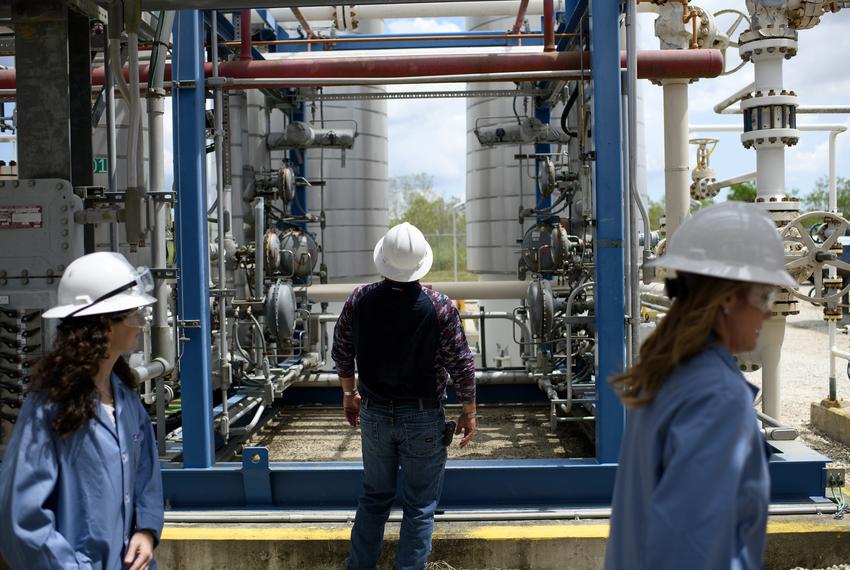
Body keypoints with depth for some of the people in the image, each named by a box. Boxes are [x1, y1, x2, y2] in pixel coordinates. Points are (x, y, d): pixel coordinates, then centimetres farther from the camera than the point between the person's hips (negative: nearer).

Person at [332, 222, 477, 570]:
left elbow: (341, 355, 4)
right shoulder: (439, 307, -16)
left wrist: (349, 394, 20)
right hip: (423, 418, -3)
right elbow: (461, 365, -11)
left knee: (374, 498, 20)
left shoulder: (358, 301, -7)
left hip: (374, 414, 4)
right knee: (419, 507, 9)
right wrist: (469, 412, 2)